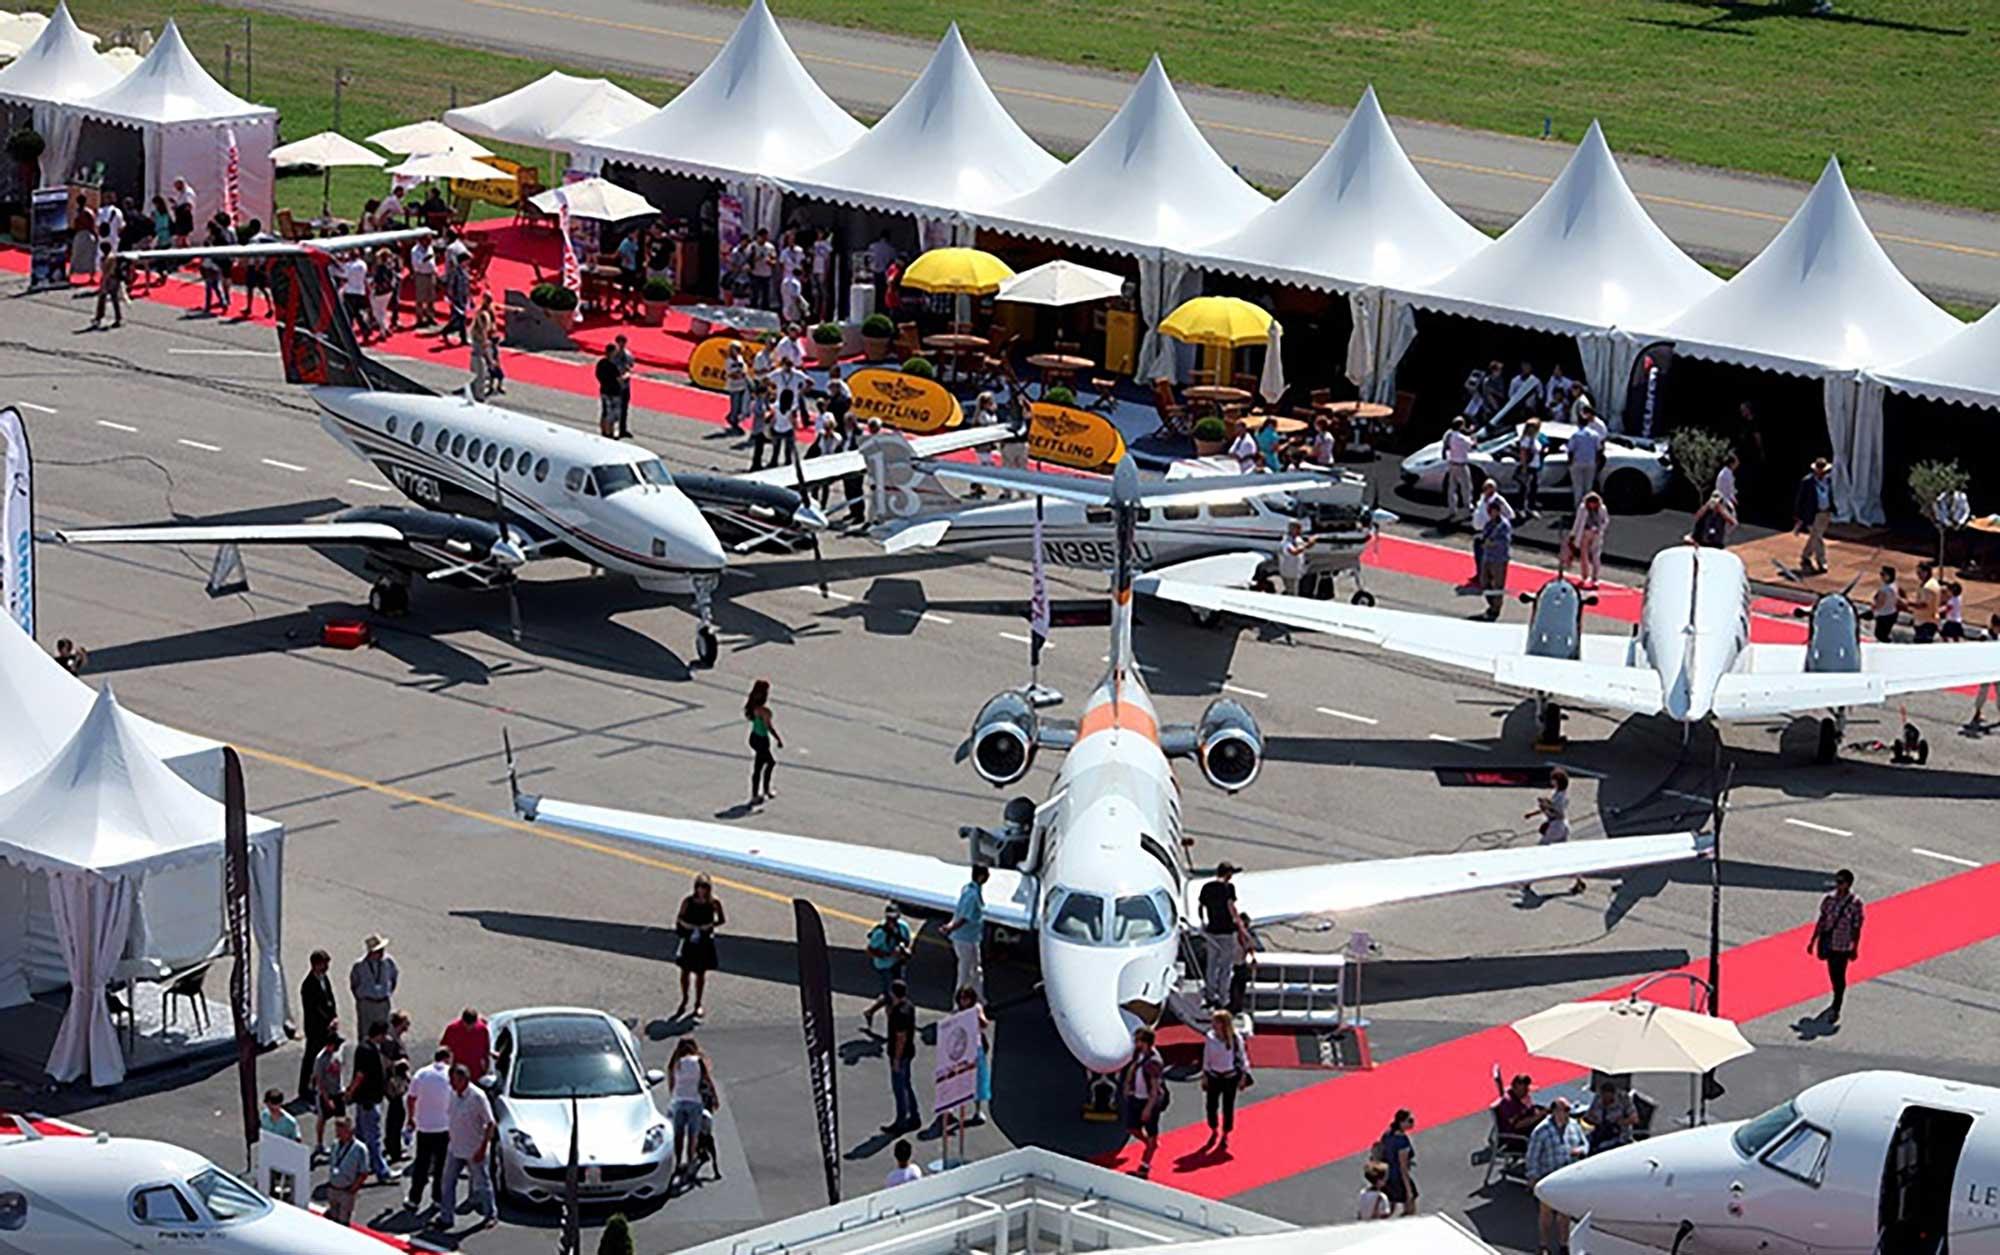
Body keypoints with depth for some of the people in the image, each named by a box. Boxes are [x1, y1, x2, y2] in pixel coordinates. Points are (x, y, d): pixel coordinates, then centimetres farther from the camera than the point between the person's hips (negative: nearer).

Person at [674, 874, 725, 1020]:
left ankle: (699, 1004, 24)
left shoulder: (714, 902, -9)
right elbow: (679, 918, 3)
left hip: (705, 941, 0)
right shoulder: (688, 901, -8)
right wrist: (686, 925, -15)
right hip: (689, 940, 1)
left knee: (701, 973, 9)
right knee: (685, 971, 5)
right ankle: (684, 1002, 24)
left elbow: (722, 920, 1)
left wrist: (710, 925, -14)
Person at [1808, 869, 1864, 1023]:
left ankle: (1835, 1011, 9)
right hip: (1828, 944, 4)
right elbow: (1821, 921, 8)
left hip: (1842, 947, -4)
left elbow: (1856, 928, -7)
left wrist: (1855, 949, -6)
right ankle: (1836, 1003, 34)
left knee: (1839, 977, 1)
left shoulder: (1855, 904, -12)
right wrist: (1813, 941, 9)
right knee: (1832, 975, 16)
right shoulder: (1829, 899, 0)